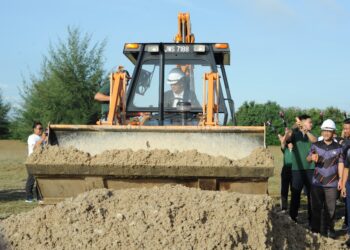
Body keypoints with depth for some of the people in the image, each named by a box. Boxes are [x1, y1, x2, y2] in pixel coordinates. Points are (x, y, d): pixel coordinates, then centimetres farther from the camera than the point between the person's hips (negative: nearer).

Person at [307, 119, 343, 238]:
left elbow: (340, 164, 7)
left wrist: (340, 179, 0)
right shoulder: (316, 145, 6)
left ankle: (329, 229, 14)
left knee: (330, 209, 1)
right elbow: (308, 158, 3)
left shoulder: (338, 147, 5)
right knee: (316, 208, 4)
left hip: (332, 183, 0)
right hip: (317, 182, 0)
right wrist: (312, 157, -21)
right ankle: (315, 230, 13)